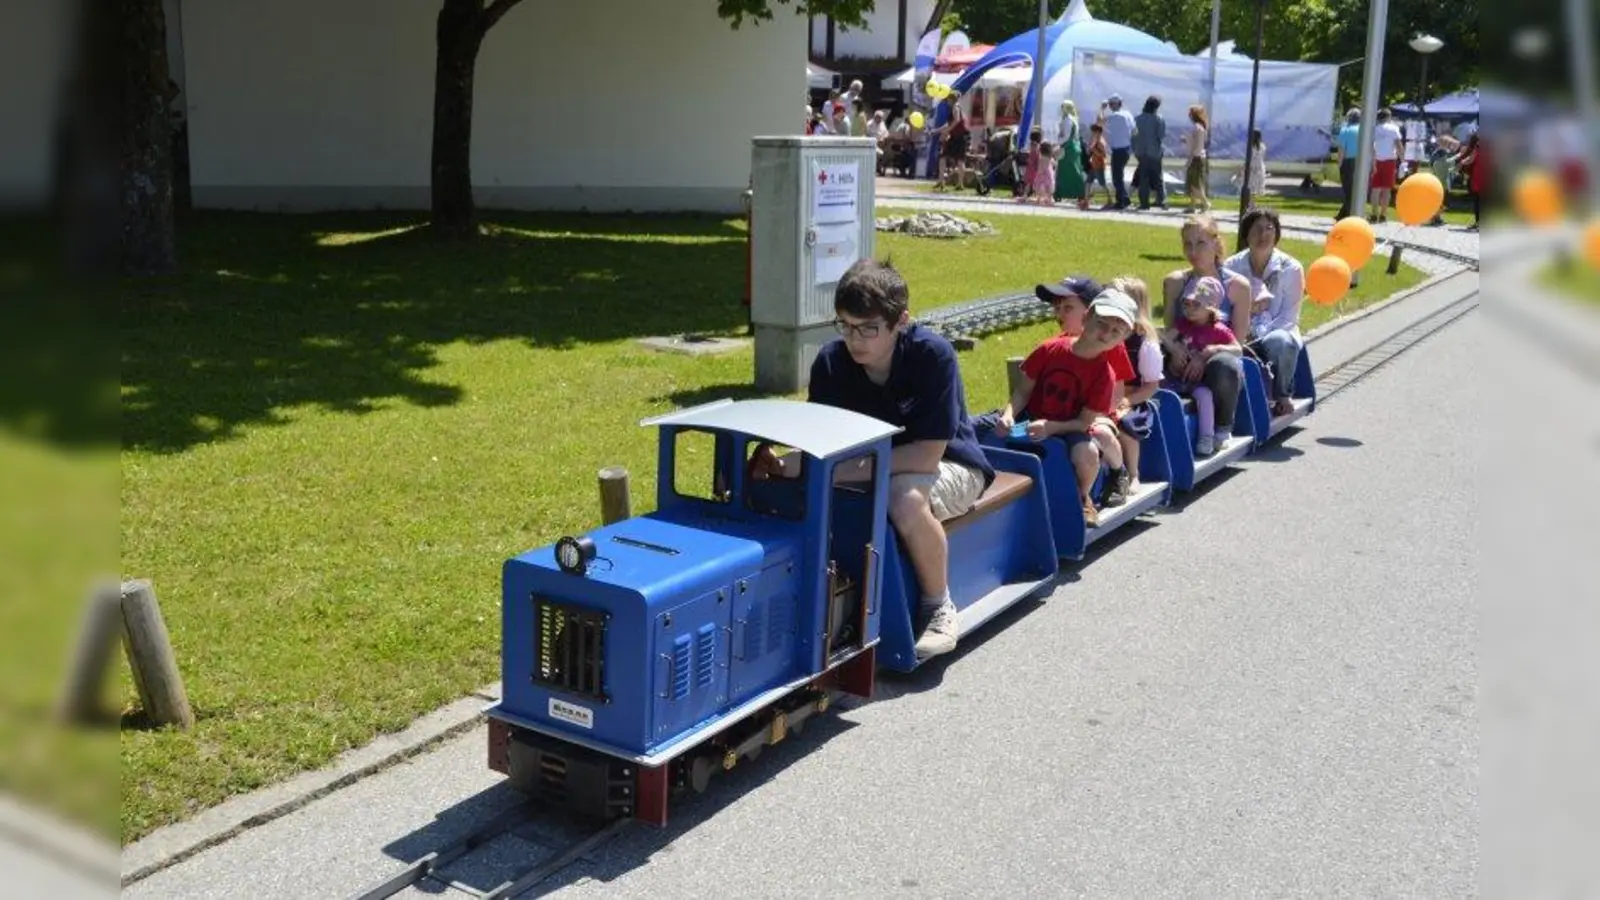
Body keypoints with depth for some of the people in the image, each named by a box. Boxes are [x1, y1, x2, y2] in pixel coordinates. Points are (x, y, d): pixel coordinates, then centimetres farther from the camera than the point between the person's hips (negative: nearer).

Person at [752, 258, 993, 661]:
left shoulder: (933, 354, -26)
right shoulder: (831, 360, -13)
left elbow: (927, 454, -29)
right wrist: (781, 464, -33)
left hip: (948, 463, -4)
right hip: (873, 465, 4)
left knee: (906, 498, -37)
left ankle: (939, 607, -13)